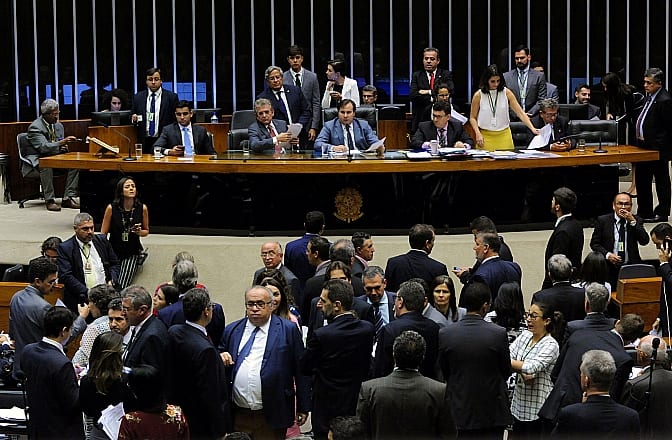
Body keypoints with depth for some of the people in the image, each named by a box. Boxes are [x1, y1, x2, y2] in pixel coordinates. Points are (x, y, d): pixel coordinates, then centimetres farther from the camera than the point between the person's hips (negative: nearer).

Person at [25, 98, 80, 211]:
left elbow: (60, 146, 16)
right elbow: (43, 147, -28)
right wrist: (62, 142, -40)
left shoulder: (59, 126, 9)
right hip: (36, 159, -7)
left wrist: (63, 147, -9)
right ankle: (49, 200, -33)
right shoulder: (35, 127, -16)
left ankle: (68, 198, -19)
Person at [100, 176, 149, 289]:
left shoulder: (142, 208, -2)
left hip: (132, 253, 0)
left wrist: (140, 232, -10)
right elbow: (103, 233, 1)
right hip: (113, 251, 0)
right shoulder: (111, 208, -6)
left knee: (121, 288, -21)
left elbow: (146, 231, 13)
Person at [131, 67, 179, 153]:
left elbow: (176, 120, 0)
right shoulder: (138, 97, 11)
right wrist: (134, 119, -6)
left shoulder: (171, 97, 2)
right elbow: (132, 115, 18)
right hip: (145, 142, 2)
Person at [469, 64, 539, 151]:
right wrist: (478, 133, -9)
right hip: (485, 136, -1)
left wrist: (532, 128, -16)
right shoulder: (478, 95, -3)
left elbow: (520, 112, -5)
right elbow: (473, 117, 5)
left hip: (504, 135, 1)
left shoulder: (506, 93, -2)